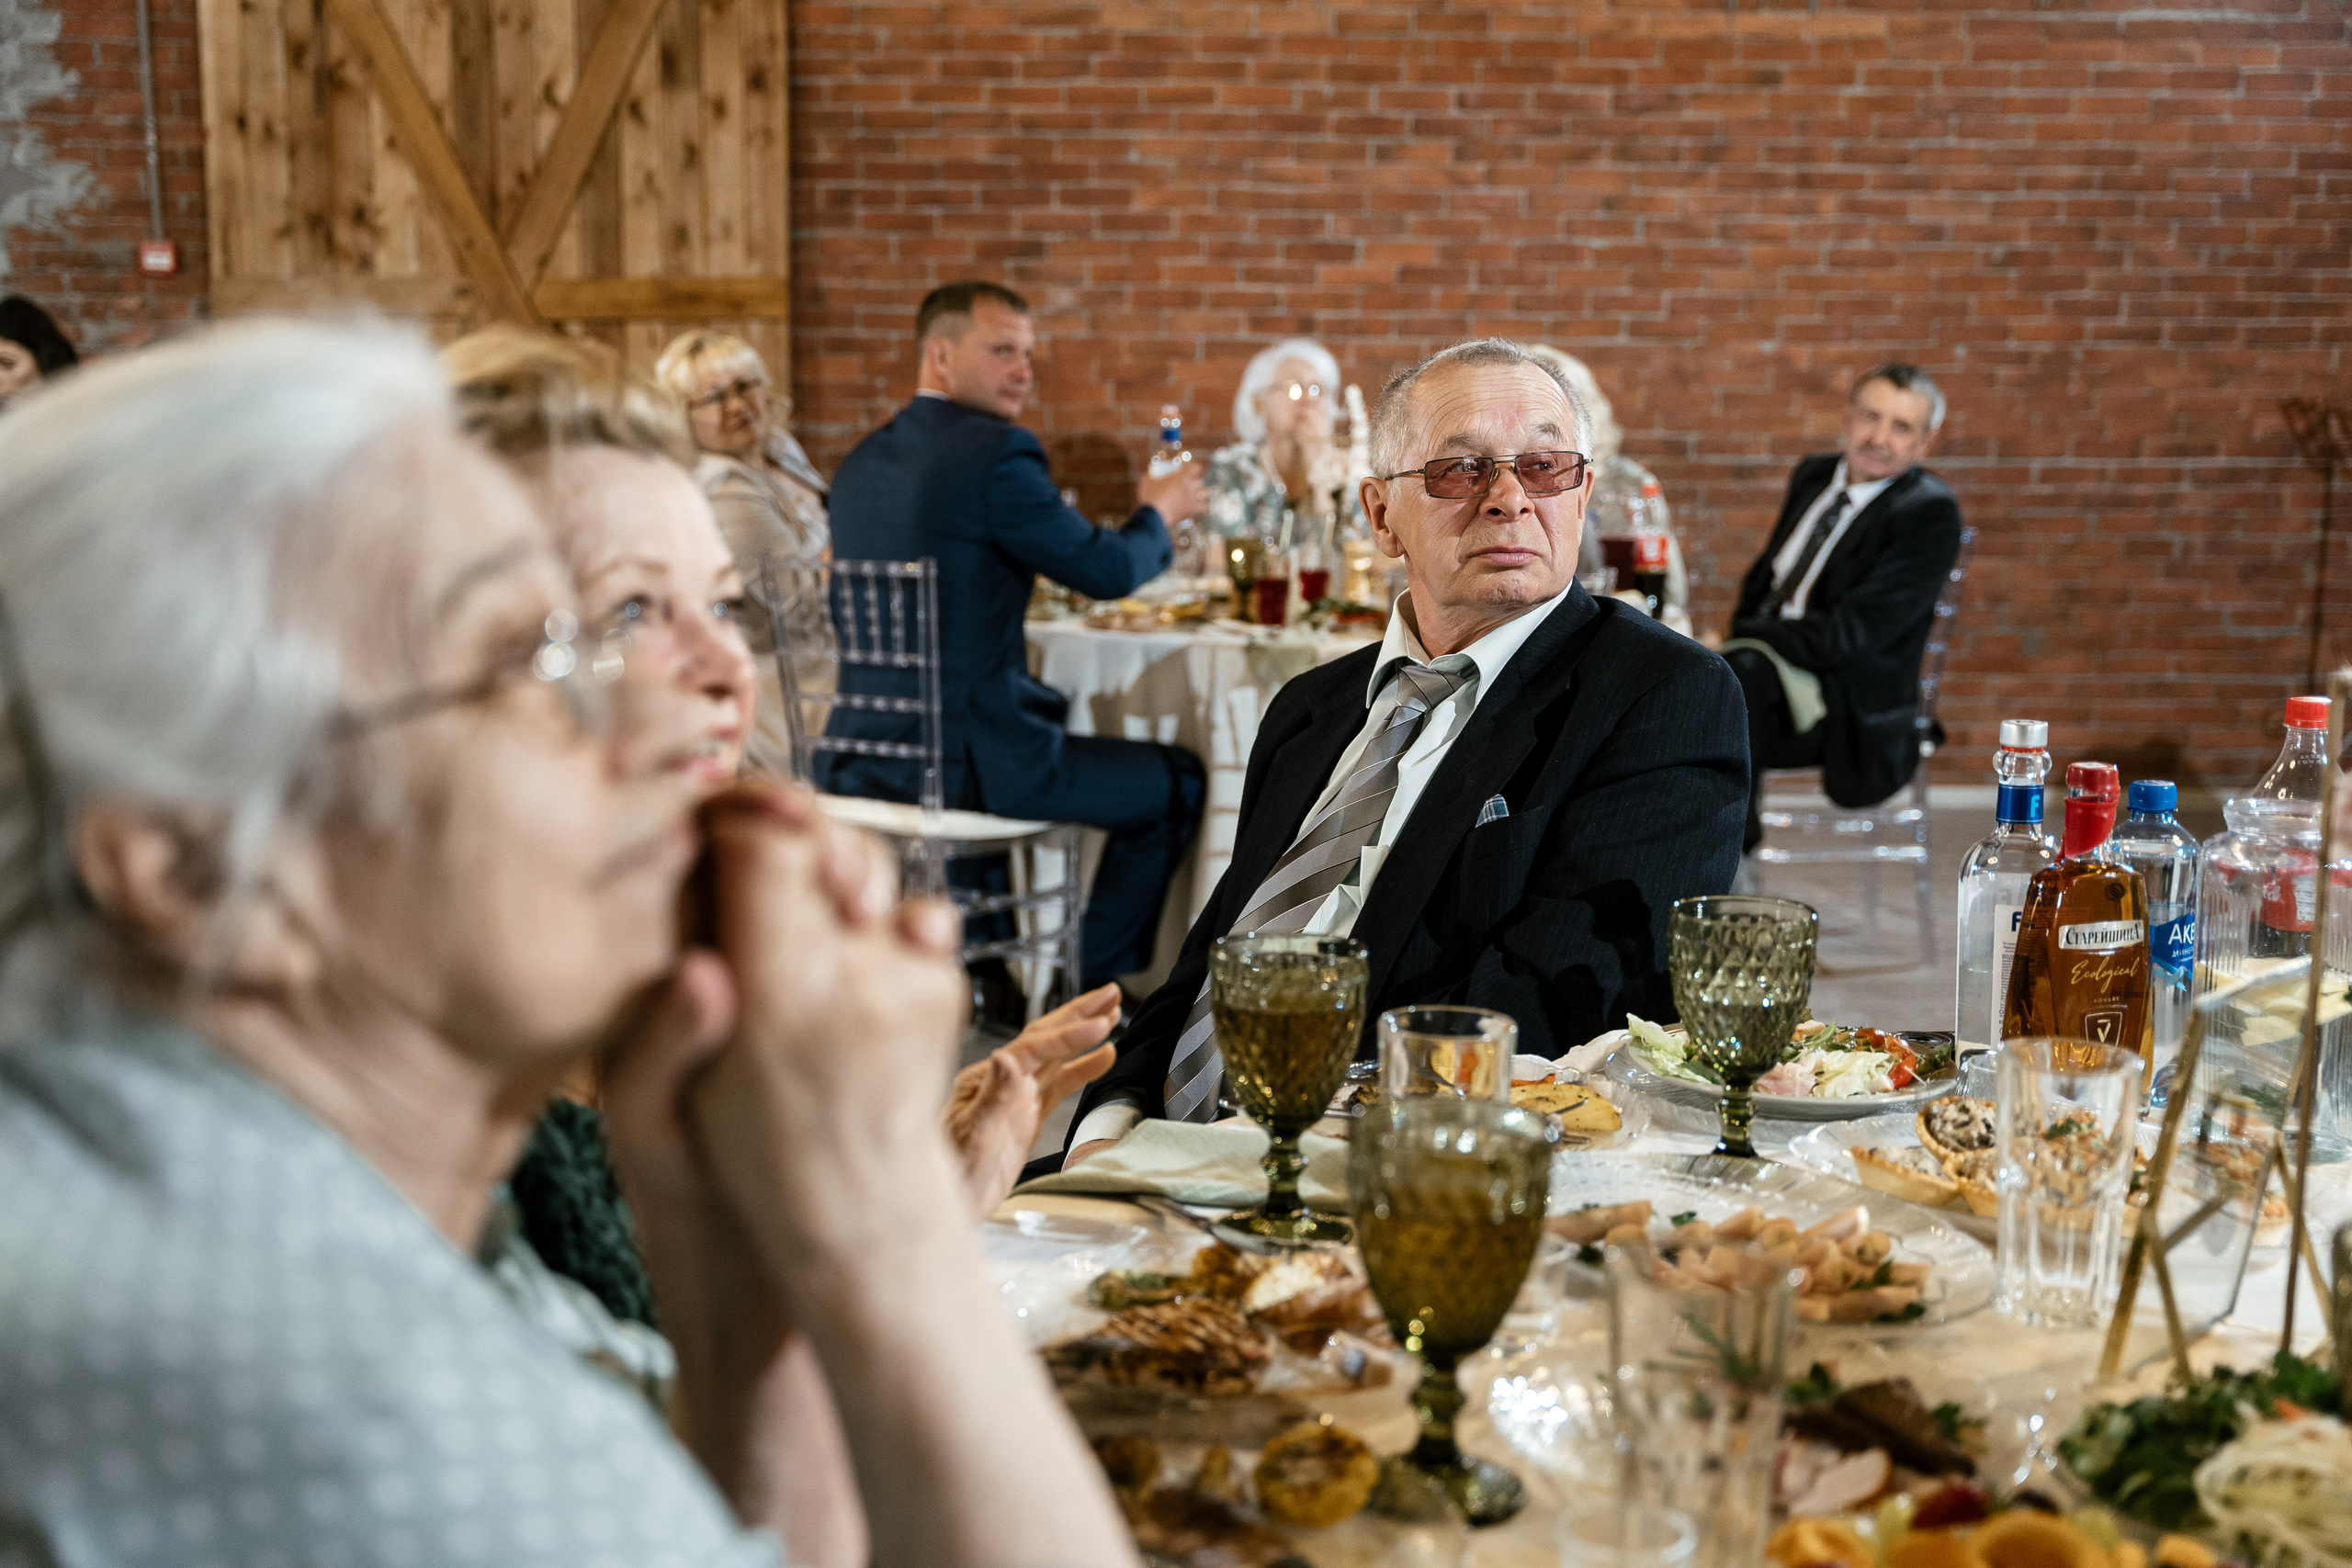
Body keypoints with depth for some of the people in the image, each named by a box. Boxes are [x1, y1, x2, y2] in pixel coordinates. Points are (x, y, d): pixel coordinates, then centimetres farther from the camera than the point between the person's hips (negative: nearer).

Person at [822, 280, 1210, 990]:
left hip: (859, 762, 9)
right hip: (967, 760, -9)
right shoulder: (997, 452, -14)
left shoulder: (861, 460, 11)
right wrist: (1159, 512, 11)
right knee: (1177, 781, 10)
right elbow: (1110, 570, -9)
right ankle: (1087, 986, 15)